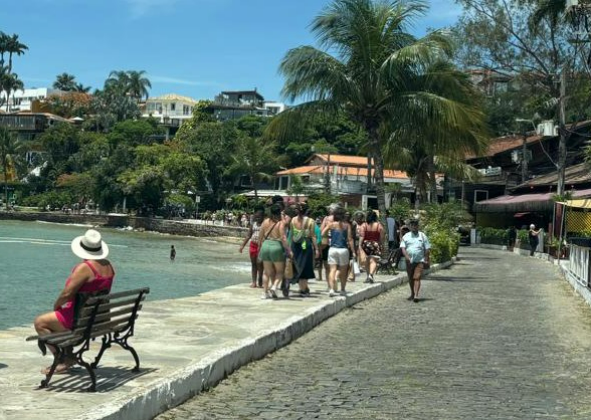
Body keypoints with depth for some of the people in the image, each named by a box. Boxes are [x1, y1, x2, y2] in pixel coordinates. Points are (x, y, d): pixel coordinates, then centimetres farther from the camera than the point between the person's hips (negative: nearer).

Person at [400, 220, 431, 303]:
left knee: (417, 278, -13)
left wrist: (426, 260, 0)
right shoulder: (406, 236, 7)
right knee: (410, 278, 11)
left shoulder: (423, 236, 6)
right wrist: (406, 255, -19)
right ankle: (412, 294, 27)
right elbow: (403, 247, -2)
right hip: (409, 261, 3)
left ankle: (416, 295, -21)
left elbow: (427, 249, 7)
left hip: (420, 261, -2)